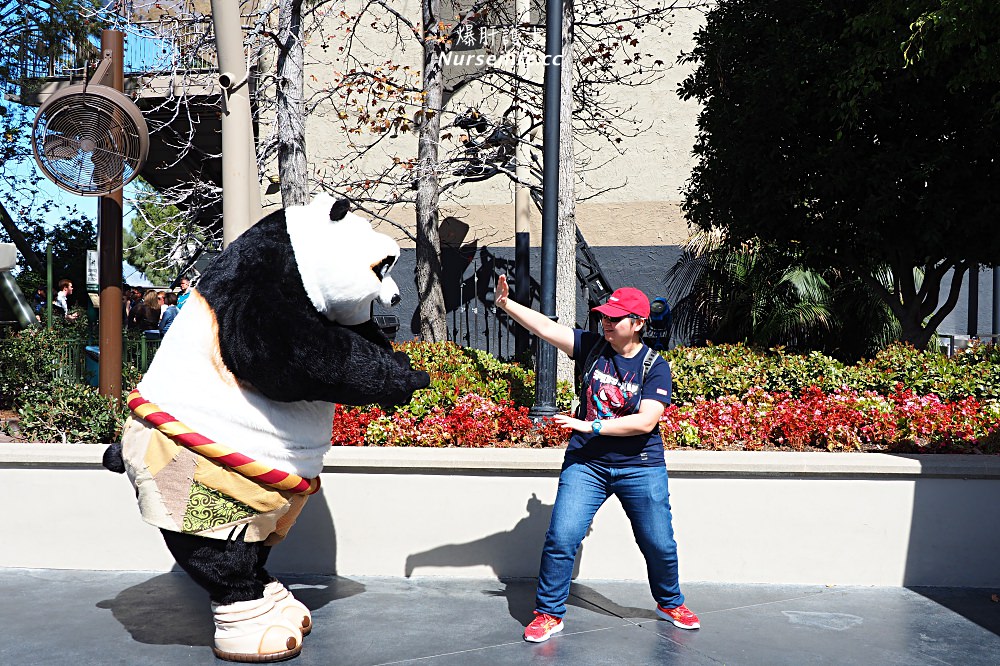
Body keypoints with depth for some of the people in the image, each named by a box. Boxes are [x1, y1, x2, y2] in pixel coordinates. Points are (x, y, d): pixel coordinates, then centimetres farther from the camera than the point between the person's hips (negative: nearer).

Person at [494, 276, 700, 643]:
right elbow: (546, 327, -12)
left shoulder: (654, 365, -10)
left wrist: (591, 425, -22)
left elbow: (646, 421, -20)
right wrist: (505, 303, -25)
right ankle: (549, 614, 13)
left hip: (640, 468, -1)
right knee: (561, 539, -6)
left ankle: (669, 602, 41)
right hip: (585, 464, 1)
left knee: (660, 546, 11)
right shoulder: (592, 346, -2)